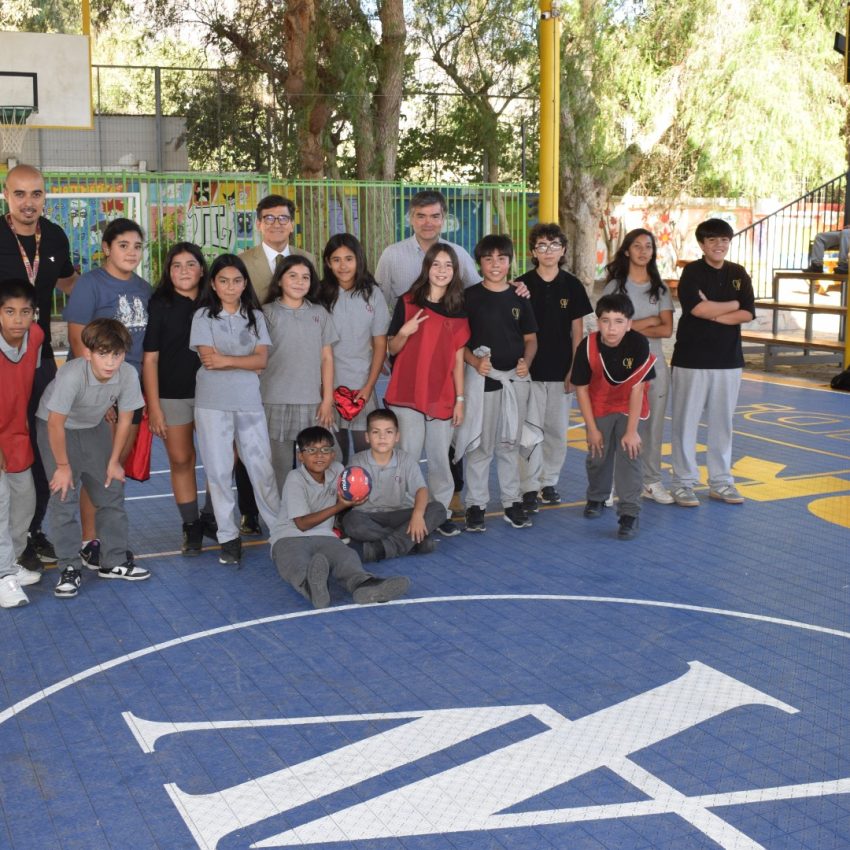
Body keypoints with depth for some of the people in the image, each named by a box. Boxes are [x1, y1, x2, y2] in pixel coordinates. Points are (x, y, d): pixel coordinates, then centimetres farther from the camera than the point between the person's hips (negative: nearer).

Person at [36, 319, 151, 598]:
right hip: (56, 428, -4)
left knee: (112, 492, 5)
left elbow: (125, 418, -9)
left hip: (94, 428, 4)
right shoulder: (72, 375, -37)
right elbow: (56, 423, -26)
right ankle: (70, 569, 2)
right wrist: (63, 465, -17)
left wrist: (114, 461, -3)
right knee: (64, 497, -9)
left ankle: (114, 562, 19)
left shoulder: (128, 375, -26)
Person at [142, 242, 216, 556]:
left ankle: (210, 518, 16)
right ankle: (191, 525, 17)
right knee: (180, 460, 5)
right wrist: (153, 406, -8)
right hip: (172, 395, -2)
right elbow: (150, 358, -4)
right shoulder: (159, 305, -3)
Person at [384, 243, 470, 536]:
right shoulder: (407, 303, 0)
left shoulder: (459, 310, 7)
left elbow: (458, 358, 8)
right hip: (407, 394, -2)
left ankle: (441, 512, 17)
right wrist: (405, 332, -17)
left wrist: (460, 399, 5)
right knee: (407, 456, -1)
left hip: (442, 397, 2)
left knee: (440, 457, 6)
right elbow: (392, 349, 4)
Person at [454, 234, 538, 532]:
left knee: (510, 443, 12)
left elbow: (531, 339, 13)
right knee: (479, 444, 1)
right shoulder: (470, 296, -2)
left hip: (515, 379, 3)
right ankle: (475, 505, 10)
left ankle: (512, 502, 21)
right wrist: (474, 361, -18)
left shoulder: (519, 298, 7)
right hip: (481, 378, -3)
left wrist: (526, 362, -6)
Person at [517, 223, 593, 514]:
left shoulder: (572, 285, 4)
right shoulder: (523, 285, -1)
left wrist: (574, 369, 1)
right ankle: (529, 487, 5)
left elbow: (577, 330, 6)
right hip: (530, 369, -2)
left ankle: (549, 482, 22)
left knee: (557, 429, 9)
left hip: (561, 370, 2)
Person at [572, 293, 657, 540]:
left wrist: (632, 431, -20)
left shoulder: (638, 344, -27)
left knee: (629, 455, -12)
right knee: (597, 455, 11)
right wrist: (592, 429, -9)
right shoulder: (587, 346, -24)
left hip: (629, 408, -2)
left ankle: (629, 513, -7)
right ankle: (596, 498, 38)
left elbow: (637, 388, -22)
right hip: (599, 408, 2)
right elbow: (581, 388, -13)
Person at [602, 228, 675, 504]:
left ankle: (651, 481, 15)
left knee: (653, 423, 5)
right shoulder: (615, 286, 2)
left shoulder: (660, 289, 11)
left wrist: (631, 326, -8)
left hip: (653, 362, 3)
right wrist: (650, 321, -6)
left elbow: (667, 330, 0)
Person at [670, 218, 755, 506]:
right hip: (692, 359, -4)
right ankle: (684, 482, 10)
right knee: (686, 421, 1)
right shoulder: (692, 271, -4)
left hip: (728, 360, 4)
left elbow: (748, 313, -2)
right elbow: (696, 308, -20)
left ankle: (720, 482, 21)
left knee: (722, 422, 11)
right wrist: (733, 304, -7)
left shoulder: (738, 274, 8)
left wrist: (712, 313, -13)